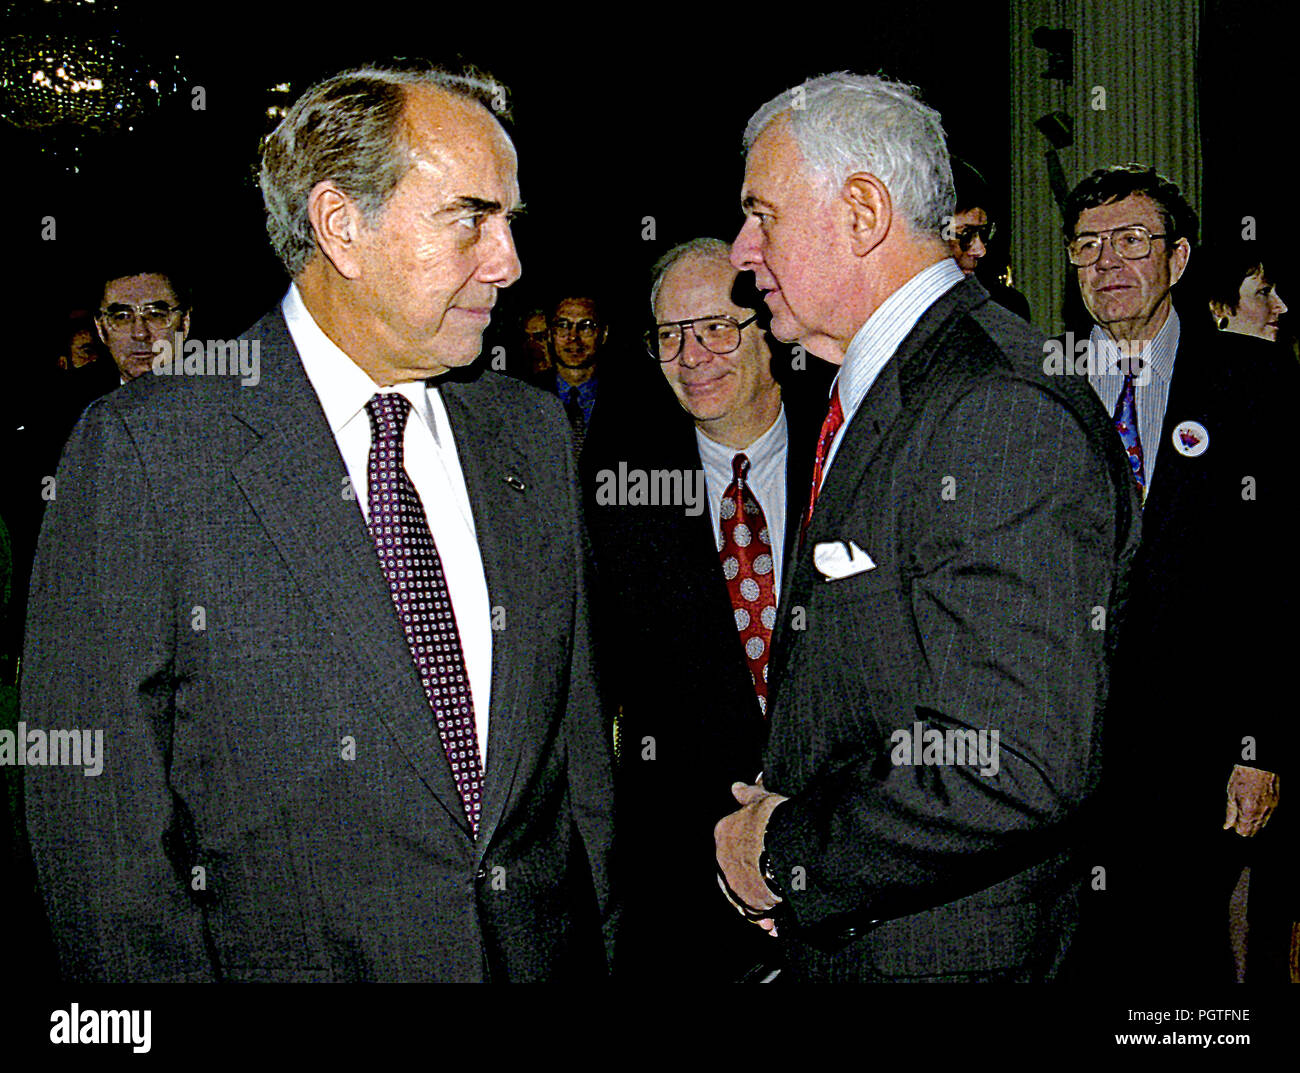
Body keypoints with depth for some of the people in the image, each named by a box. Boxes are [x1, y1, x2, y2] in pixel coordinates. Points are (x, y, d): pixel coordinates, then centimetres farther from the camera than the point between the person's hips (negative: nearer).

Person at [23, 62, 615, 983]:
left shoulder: (533, 436, 4)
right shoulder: (144, 448, -12)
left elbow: (579, 742, 7)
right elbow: (96, 802, -12)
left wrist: (603, 954, 4)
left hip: (549, 954, 4)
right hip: (297, 956, -4)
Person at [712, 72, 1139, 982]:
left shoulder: (1006, 414, -23)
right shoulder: (872, 400, 9)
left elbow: (1017, 769, -29)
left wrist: (785, 852, -17)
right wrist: (781, 811, 2)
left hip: (946, 952, -8)